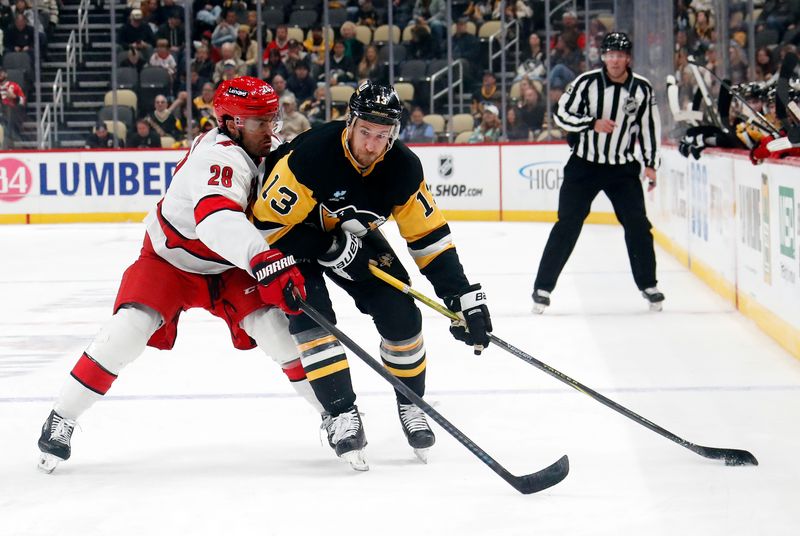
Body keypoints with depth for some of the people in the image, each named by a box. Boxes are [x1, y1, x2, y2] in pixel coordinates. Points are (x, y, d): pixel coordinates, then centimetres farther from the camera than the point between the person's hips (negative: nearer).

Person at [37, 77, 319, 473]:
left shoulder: (269, 149, -8)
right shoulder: (221, 157, -35)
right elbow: (216, 218, -56)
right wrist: (264, 261, -71)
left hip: (227, 266, 6)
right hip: (169, 258, -6)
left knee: (273, 323, -15)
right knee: (131, 327, -23)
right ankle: (61, 419, -11)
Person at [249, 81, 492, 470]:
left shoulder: (402, 167, -21)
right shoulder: (310, 155, -36)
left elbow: (429, 235, -13)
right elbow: (268, 222, -30)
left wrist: (463, 296, -18)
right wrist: (330, 250, -33)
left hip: (353, 236, 4)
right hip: (297, 236, -4)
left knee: (401, 314, -6)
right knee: (311, 317, -24)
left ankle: (412, 407, 15)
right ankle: (341, 416, -18)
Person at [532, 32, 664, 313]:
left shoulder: (642, 89, -3)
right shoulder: (587, 82, -10)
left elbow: (649, 126, 6)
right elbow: (561, 114, -8)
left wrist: (651, 164, 1)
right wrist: (593, 123, -21)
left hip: (622, 167, 2)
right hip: (584, 164, -2)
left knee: (638, 225, -1)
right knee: (567, 225, -5)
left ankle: (648, 285, 15)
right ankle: (543, 287, -1)